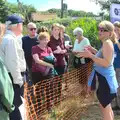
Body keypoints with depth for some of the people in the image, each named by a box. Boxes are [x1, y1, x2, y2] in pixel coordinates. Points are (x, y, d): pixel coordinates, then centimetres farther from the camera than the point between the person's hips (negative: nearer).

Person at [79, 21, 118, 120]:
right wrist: (94, 51, 12)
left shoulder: (107, 43, -18)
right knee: (107, 107, 23)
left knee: (105, 109, 0)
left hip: (105, 80, -11)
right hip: (104, 78, 11)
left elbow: (106, 63, -27)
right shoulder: (106, 43, 12)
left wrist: (90, 55, -28)